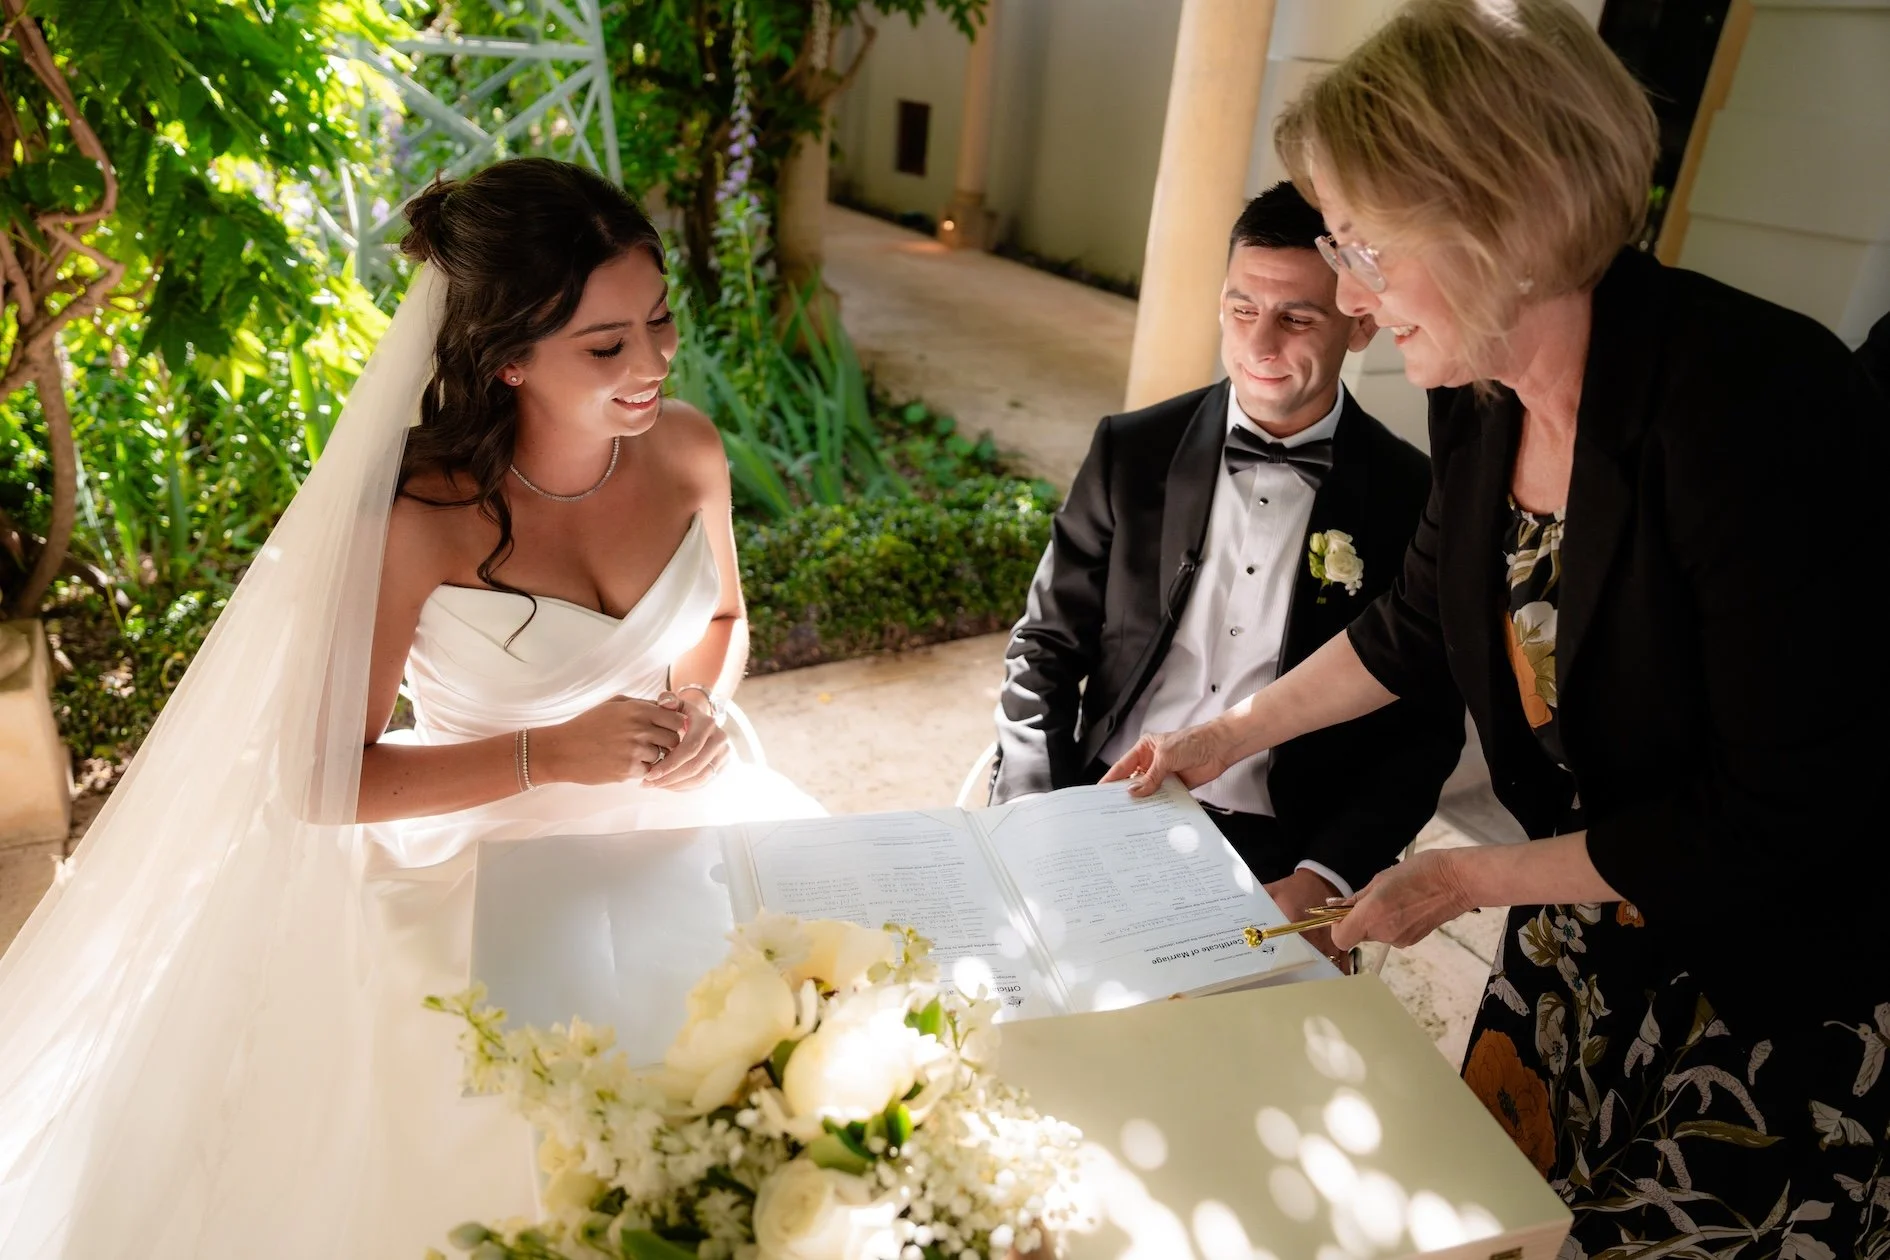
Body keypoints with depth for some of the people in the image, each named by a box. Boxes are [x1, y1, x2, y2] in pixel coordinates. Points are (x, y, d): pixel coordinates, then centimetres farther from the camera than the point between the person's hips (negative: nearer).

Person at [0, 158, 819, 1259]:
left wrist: (697, 701, -10)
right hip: (481, 861, -4)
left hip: (669, 821, 5)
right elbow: (318, 779, -14)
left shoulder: (686, 446, -8)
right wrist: (550, 755, -22)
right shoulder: (417, 521, -22)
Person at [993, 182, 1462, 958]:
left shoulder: (1412, 501, -3)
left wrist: (1319, 881, -13)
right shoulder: (1133, 451, 1)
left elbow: (1425, 730, 1)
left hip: (1274, 857, -1)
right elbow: (1045, 650, 4)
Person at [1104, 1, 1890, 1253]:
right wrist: (1232, 733, 12)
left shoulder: (1761, 408, -29)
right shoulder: (1481, 391, -7)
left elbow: (1784, 814, -24)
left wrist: (1471, 879, -17)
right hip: (1591, 928, 6)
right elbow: (1422, 626, 10)